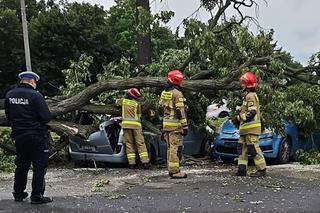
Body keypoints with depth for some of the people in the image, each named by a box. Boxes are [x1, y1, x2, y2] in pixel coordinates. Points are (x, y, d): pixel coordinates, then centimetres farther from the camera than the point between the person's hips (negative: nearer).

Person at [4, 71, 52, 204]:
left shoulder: (9, 95, 4)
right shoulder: (35, 95, -16)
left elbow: (8, 117, 14)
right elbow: (46, 117, -17)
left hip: (18, 136, 6)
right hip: (37, 137, -6)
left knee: (21, 166, 19)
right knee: (39, 167, 3)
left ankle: (18, 194, 29)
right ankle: (37, 197, 5)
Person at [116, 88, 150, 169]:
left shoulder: (123, 101, 11)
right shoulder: (137, 104, 7)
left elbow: (117, 102, 34)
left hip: (126, 124, 2)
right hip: (136, 124, -1)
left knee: (129, 144, 4)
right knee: (140, 143, -1)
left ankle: (131, 163, 0)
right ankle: (145, 162, -7)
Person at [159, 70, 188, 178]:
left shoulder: (164, 93, 13)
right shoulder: (177, 93, -12)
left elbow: (161, 109, 17)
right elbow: (180, 111, -17)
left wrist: (162, 122, 23)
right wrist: (184, 126, -15)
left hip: (166, 124, 8)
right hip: (175, 125, -8)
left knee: (170, 147, 14)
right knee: (176, 147, -6)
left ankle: (171, 169, 19)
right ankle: (175, 171, -6)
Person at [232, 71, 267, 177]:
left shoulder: (251, 96, -13)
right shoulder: (247, 96, 20)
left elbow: (252, 112, -21)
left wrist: (239, 118, -17)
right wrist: (239, 118, 15)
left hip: (251, 128, -11)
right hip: (245, 128, 11)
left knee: (254, 148, -7)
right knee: (242, 148, 10)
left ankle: (262, 169, -1)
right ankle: (242, 169, 14)